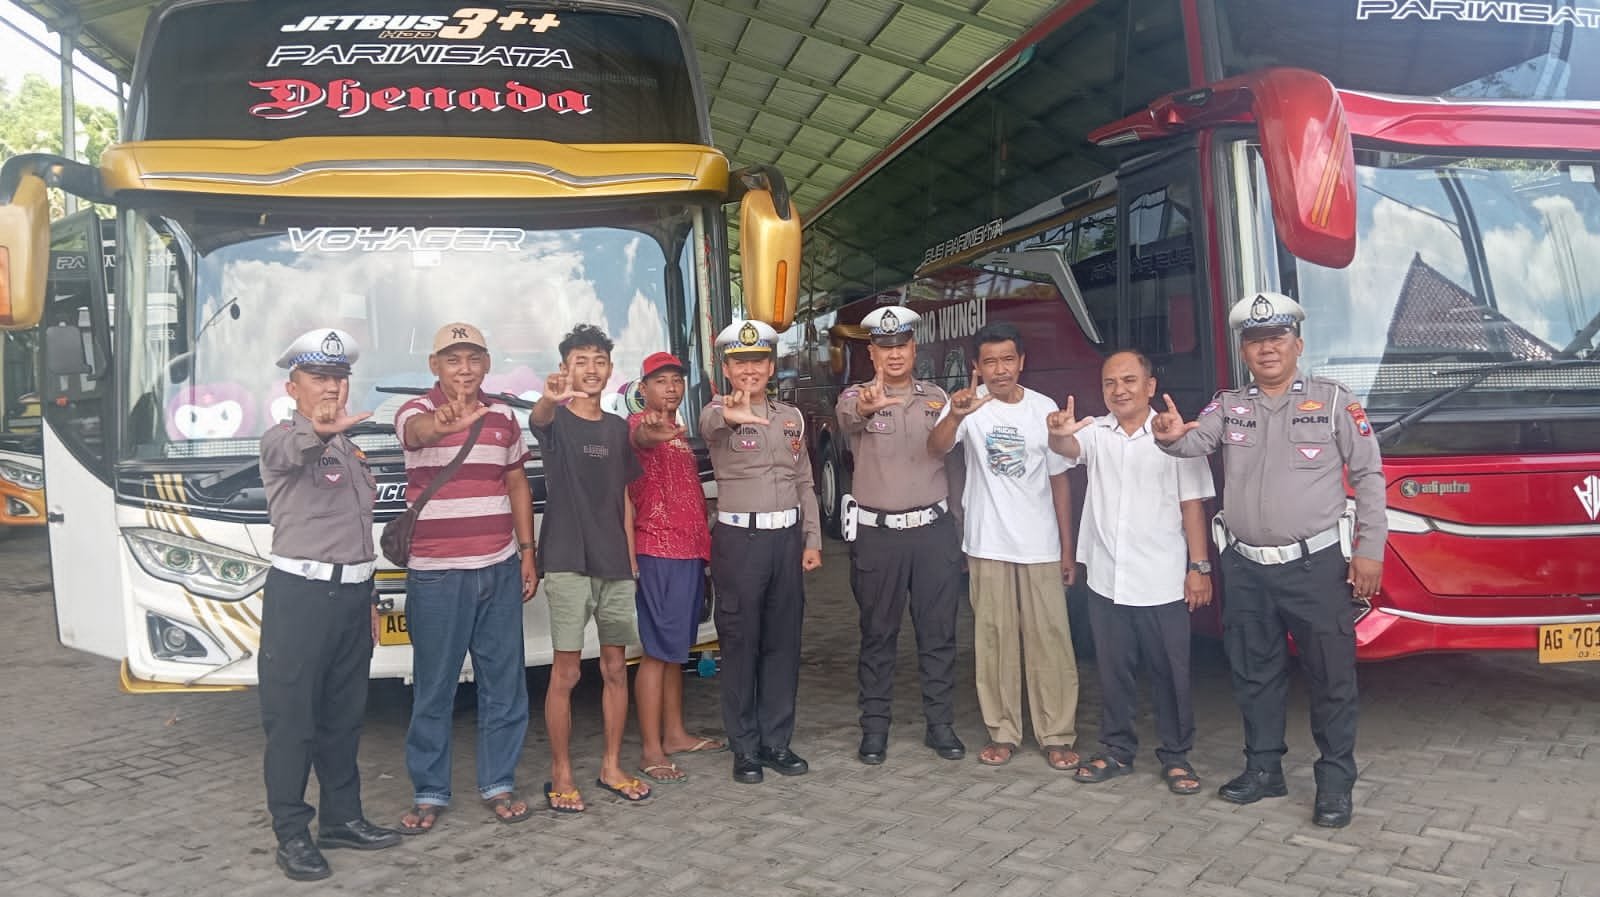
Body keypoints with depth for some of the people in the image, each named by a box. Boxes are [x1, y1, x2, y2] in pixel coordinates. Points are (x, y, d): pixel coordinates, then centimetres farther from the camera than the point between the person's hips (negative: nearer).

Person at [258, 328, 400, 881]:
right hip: (301, 593, -7)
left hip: (352, 593, 7)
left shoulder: (349, 448, 17)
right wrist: (318, 430, -57)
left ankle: (342, 818, 26)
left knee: (345, 715, 14)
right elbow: (290, 449, -34)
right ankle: (292, 835, 8)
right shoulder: (282, 441, -6)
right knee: (291, 717, 0)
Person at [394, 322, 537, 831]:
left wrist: (527, 552, 9)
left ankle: (499, 783, 22)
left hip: (500, 570, 4)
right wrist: (444, 425, -56)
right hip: (436, 574, -4)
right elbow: (418, 432, -32)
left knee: (504, 682, 9)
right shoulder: (417, 412, -7)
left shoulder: (504, 417, 8)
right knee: (433, 688, 5)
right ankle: (429, 792, 18)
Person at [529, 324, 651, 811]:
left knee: (616, 667, 9)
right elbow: (538, 419, -29)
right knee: (566, 671, -3)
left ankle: (611, 766, 20)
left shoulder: (618, 428, 13)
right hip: (568, 563, -5)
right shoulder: (556, 420, -2)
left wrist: (632, 560, 12)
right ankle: (561, 774, 9)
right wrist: (549, 398, -53)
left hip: (615, 565, 5)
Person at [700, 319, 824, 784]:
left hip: (787, 537, 5)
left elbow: (805, 483, 15)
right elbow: (709, 422, -31)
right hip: (739, 538, -4)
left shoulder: (791, 417, 12)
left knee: (783, 642, 9)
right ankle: (745, 748, 12)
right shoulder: (718, 415, -4)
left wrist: (812, 540, 8)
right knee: (740, 644, 2)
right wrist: (731, 414, -55)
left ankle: (777, 741, 20)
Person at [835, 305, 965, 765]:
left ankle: (940, 723, 20)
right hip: (877, 533, -2)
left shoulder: (936, 397, 8)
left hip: (934, 529, 2)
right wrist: (865, 407, -50)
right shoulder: (857, 397, -3)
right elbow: (846, 415, -29)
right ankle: (874, 727, 17)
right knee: (877, 634, 7)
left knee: (938, 632, 7)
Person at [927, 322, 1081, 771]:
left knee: (1050, 640, 3)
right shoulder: (969, 404, -4)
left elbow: (1059, 480, 9)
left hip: (1041, 546, 1)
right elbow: (936, 447, -24)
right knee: (995, 639, 6)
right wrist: (955, 415, -47)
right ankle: (1002, 732, 17)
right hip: (988, 545, -1)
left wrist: (1067, 547, 8)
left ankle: (1058, 736, 13)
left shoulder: (1044, 409, 3)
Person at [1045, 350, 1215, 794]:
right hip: (1106, 579, 3)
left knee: (1170, 671, 6)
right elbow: (1069, 448, -19)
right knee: (1113, 670, 13)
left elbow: (1192, 506, -2)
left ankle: (1176, 756, 20)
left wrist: (1199, 567, -5)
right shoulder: (1096, 433, 3)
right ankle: (1117, 750, 26)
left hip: (1163, 583, -3)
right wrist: (1057, 436, -44)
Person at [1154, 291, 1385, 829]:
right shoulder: (1227, 406, 8)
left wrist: (1369, 550, -6)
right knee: (1255, 674, 13)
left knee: (1331, 677, 2)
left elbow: (1369, 477, 0)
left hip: (1316, 564, -3)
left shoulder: (1334, 402, 0)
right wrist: (1171, 436, -34)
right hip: (1246, 568, 3)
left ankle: (1335, 783, 15)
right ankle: (1263, 769, 27)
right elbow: (1196, 443, -10)